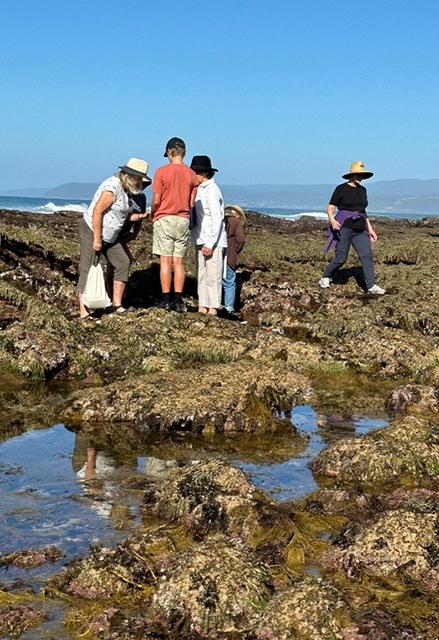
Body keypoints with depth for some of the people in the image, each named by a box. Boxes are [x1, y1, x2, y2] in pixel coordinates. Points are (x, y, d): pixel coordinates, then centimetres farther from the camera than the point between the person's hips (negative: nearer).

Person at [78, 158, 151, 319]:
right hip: (91, 231, -10)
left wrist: (137, 217, -5)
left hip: (110, 236, 10)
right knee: (88, 270, -8)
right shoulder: (112, 188, -22)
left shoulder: (126, 190, 7)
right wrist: (97, 239, -24)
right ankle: (83, 312, -9)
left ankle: (117, 304, 10)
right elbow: (97, 212, -25)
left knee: (123, 263, 6)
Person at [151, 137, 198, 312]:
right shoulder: (191, 174, 3)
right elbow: (192, 203, 6)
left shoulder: (162, 171, -8)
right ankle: (178, 300, 4)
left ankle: (166, 300, 0)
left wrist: (153, 215, 9)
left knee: (165, 261, 0)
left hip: (164, 219, -3)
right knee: (179, 261, 6)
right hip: (183, 220, 3)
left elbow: (156, 201, -9)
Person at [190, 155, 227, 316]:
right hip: (201, 240, 8)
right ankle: (202, 307, 17)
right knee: (201, 274, 11)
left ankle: (213, 308, 2)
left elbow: (217, 219, -16)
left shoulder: (212, 190, -13)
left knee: (213, 275, -3)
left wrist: (210, 243, -18)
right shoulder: (199, 189, 11)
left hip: (213, 241, -8)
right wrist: (200, 241, 6)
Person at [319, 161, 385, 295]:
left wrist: (370, 229, 18)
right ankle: (325, 277, 24)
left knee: (367, 255, -9)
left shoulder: (362, 190, 14)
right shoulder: (341, 189, -3)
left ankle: (371, 286, -10)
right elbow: (330, 208, -4)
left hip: (360, 231, 5)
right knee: (341, 258, -2)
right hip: (344, 228, -5)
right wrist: (332, 220, -25)